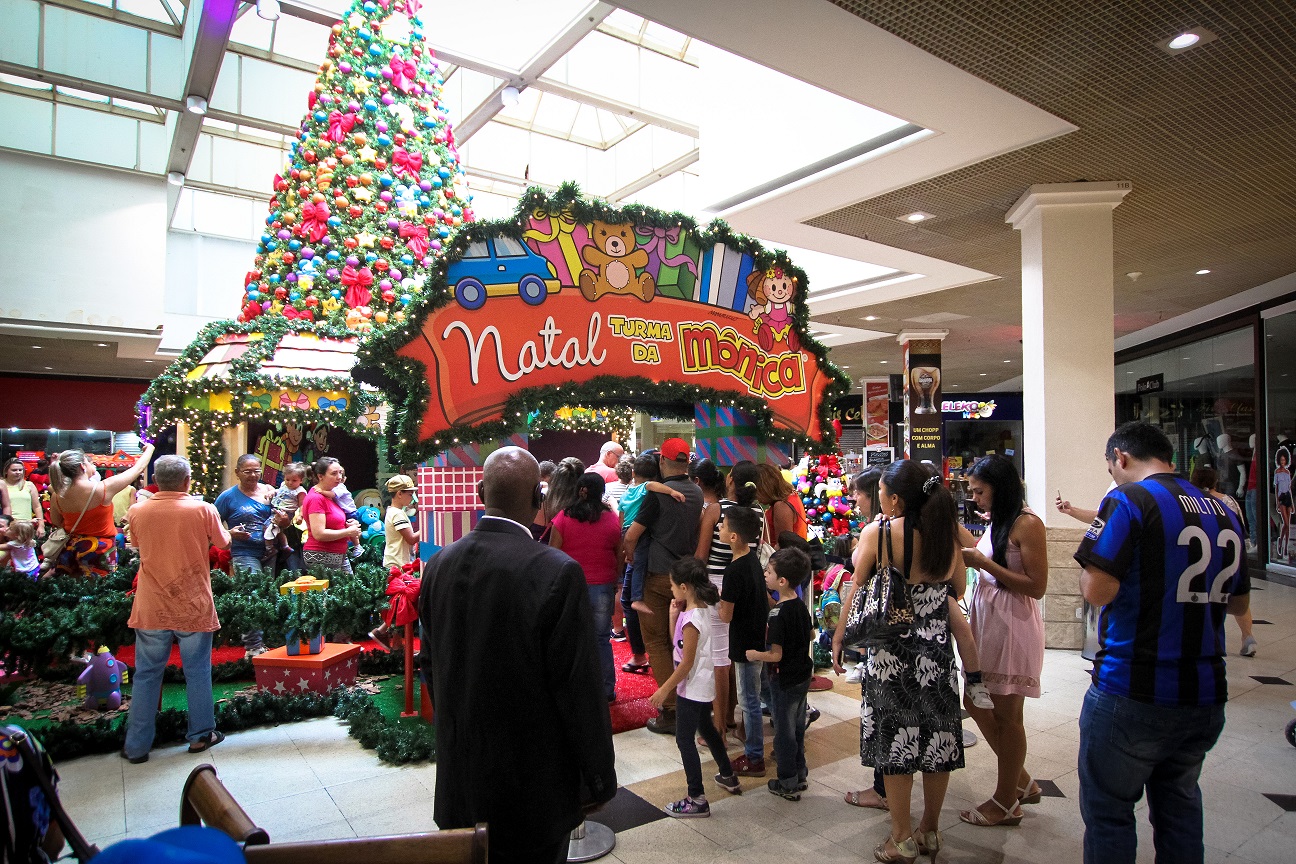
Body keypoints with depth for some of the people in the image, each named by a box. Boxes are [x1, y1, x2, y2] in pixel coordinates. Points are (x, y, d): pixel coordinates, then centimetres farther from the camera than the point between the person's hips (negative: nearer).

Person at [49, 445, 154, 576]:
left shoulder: (57, 497, -6)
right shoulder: (103, 489, -20)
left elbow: (56, 523, 13)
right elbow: (138, 468, -9)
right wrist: (150, 448, 5)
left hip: (72, 548, 5)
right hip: (99, 551, -5)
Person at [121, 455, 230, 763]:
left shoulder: (137, 512, -5)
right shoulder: (203, 510, -11)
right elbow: (223, 542, 4)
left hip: (151, 609, 2)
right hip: (194, 607, -1)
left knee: (146, 675, 12)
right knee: (197, 672, 11)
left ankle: (137, 746, 18)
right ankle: (201, 735, 22)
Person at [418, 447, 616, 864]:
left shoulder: (439, 564, -5)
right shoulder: (557, 573, -24)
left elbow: (431, 666, 6)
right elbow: (579, 688, -19)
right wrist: (599, 780, -6)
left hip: (459, 782, 6)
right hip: (531, 782, -5)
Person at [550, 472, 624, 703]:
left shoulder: (562, 519, -7)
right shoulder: (612, 519, -3)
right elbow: (621, 558, 4)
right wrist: (614, 581, 19)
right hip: (603, 588, 1)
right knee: (601, 640, 12)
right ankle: (606, 690, 20)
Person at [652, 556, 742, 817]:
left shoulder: (691, 619, -26)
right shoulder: (702, 610, 2)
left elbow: (686, 662, -24)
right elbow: (678, 642, 10)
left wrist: (664, 690, -17)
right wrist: (674, 616, -4)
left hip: (692, 688, -10)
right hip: (704, 686, 10)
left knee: (684, 739, 0)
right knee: (706, 728, 25)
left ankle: (697, 799, 6)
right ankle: (728, 777, 41)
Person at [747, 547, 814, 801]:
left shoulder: (778, 613, -25)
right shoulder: (801, 606, -1)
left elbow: (776, 655, -25)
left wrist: (754, 655, -9)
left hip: (784, 680, -8)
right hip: (802, 675, 8)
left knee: (784, 731, 6)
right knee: (797, 727, 20)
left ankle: (788, 784, 18)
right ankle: (800, 775, 32)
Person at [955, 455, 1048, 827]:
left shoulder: (1027, 524, -15)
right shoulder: (996, 521, 11)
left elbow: (1037, 587, -18)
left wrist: (983, 562, -20)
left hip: (1014, 625, -9)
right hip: (985, 621, 9)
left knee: (1006, 714, 4)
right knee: (975, 700, 15)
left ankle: (1006, 801, 21)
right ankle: (1021, 781, 32)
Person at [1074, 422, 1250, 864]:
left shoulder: (1127, 501, -14)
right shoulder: (1223, 512, 8)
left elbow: (1097, 591, -22)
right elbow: (1239, 602, 18)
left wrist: (1091, 571, -2)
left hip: (1132, 695, -7)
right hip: (1205, 695, 7)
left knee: (1109, 811, 7)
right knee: (1179, 804, 21)